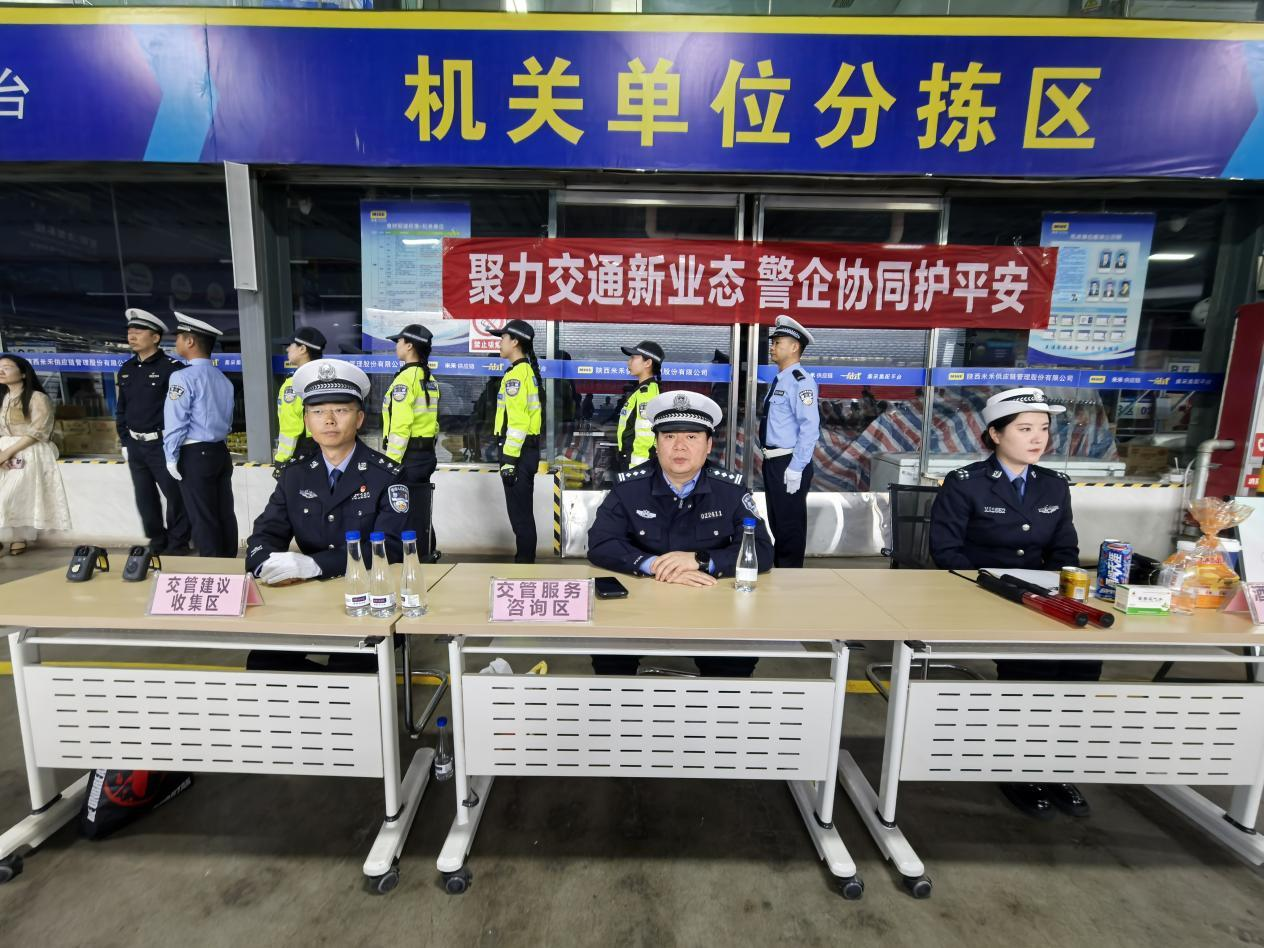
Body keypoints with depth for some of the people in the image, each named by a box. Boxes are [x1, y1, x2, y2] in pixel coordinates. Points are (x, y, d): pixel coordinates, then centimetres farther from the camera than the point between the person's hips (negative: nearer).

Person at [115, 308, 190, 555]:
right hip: (135, 445, 7)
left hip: (162, 444, -7)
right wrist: (124, 442, 14)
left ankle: (178, 546, 12)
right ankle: (157, 543, 26)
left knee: (175, 496, 0)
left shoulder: (171, 368, -10)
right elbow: (121, 409, 18)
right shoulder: (126, 370, 12)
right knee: (145, 499, 13)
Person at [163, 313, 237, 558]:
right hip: (221, 451, 7)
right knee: (225, 513, 10)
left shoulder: (183, 377, -12)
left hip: (195, 455, -7)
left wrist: (171, 456, -7)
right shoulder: (223, 378, 11)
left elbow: (175, 421, -13)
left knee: (202, 518, 0)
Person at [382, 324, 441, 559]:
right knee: (421, 510, 15)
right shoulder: (430, 378, 12)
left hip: (408, 455, -9)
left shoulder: (406, 378, -15)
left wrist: (390, 462, -16)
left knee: (405, 512, 0)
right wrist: (427, 447, 17)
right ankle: (427, 554, 24)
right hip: (426, 453, 9)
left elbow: (400, 426, -20)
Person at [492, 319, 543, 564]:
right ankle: (525, 558, 24)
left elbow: (517, 421, -21)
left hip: (519, 452, -10)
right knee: (522, 510, 15)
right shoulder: (529, 371, 16)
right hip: (528, 449, 10)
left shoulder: (516, 374, -14)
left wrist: (509, 458, -20)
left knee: (519, 512, -3)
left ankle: (524, 561, 5)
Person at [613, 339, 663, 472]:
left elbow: (645, 436, -23)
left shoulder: (647, 392, -16)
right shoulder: (641, 390, 16)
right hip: (627, 460, 10)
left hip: (637, 463, -10)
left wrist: (635, 469, -22)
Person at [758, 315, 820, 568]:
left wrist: (795, 469, -22)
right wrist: (770, 461, 18)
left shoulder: (800, 381, -15)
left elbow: (810, 428, -22)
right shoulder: (778, 380, 13)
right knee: (776, 523, 19)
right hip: (772, 462, 9)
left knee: (790, 524, 2)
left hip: (789, 464, -9)